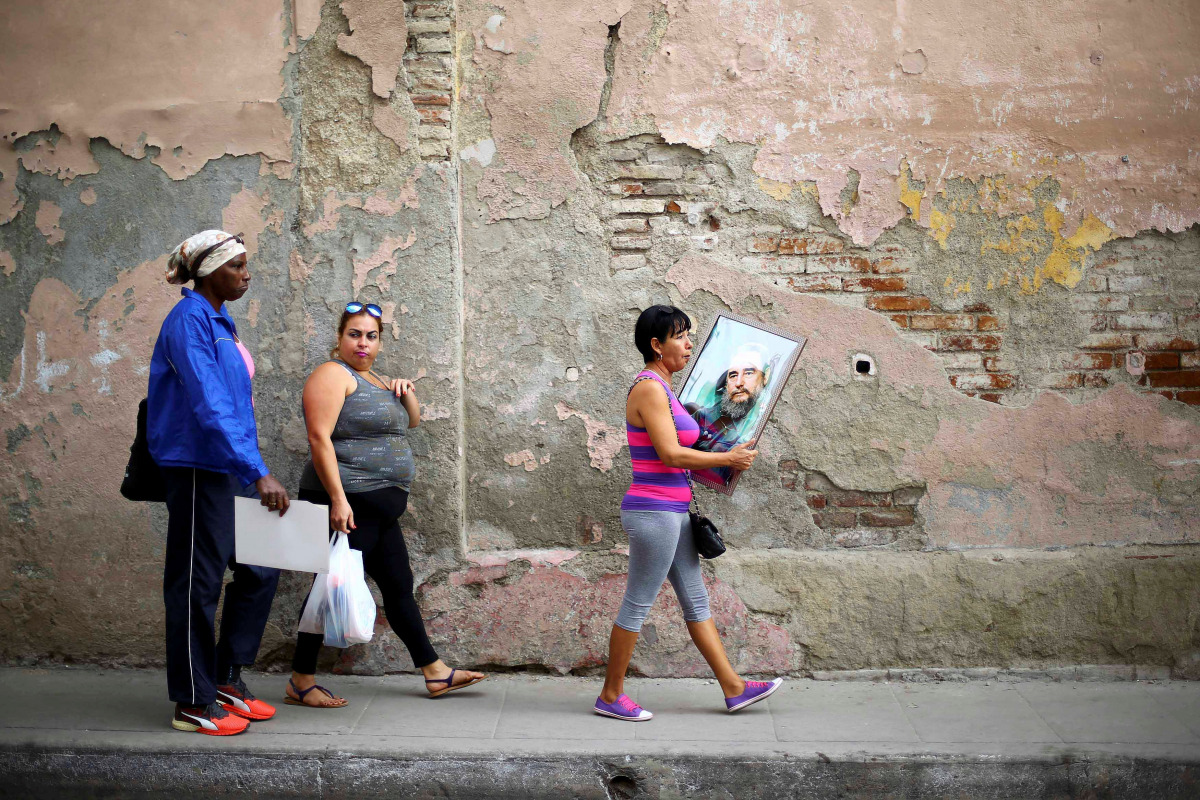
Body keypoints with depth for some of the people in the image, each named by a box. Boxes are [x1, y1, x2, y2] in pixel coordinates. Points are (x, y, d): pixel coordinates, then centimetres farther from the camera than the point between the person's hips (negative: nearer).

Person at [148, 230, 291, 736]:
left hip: (228, 470, 9)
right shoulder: (189, 321, -14)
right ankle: (193, 703, 8)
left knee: (259, 570, 11)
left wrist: (253, 470, 19)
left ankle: (226, 679, 22)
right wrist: (258, 472, -30)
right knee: (197, 583, -1)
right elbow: (210, 405, -24)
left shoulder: (219, 323, 15)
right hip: (198, 469, -9)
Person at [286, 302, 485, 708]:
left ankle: (435, 672, 17)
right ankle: (301, 682, 1)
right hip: (348, 502, -9)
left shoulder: (374, 379, 20)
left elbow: (411, 422, 29)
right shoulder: (334, 374, -8)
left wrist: (407, 394, 7)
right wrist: (338, 499, -25)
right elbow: (319, 437, -18)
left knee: (399, 586, 12)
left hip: (378, 507, 9)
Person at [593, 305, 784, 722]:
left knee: (696, 601, 13)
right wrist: (729, 458, -13)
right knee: (638, 604, 0)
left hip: (672, 512, 10)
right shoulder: (649, 388, -16)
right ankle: (611, 695, 11)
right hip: (654, 511, -10)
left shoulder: (662, 388, 15)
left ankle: (734, 687, 19)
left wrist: (728, 454, 19)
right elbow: (671, 454, -21)